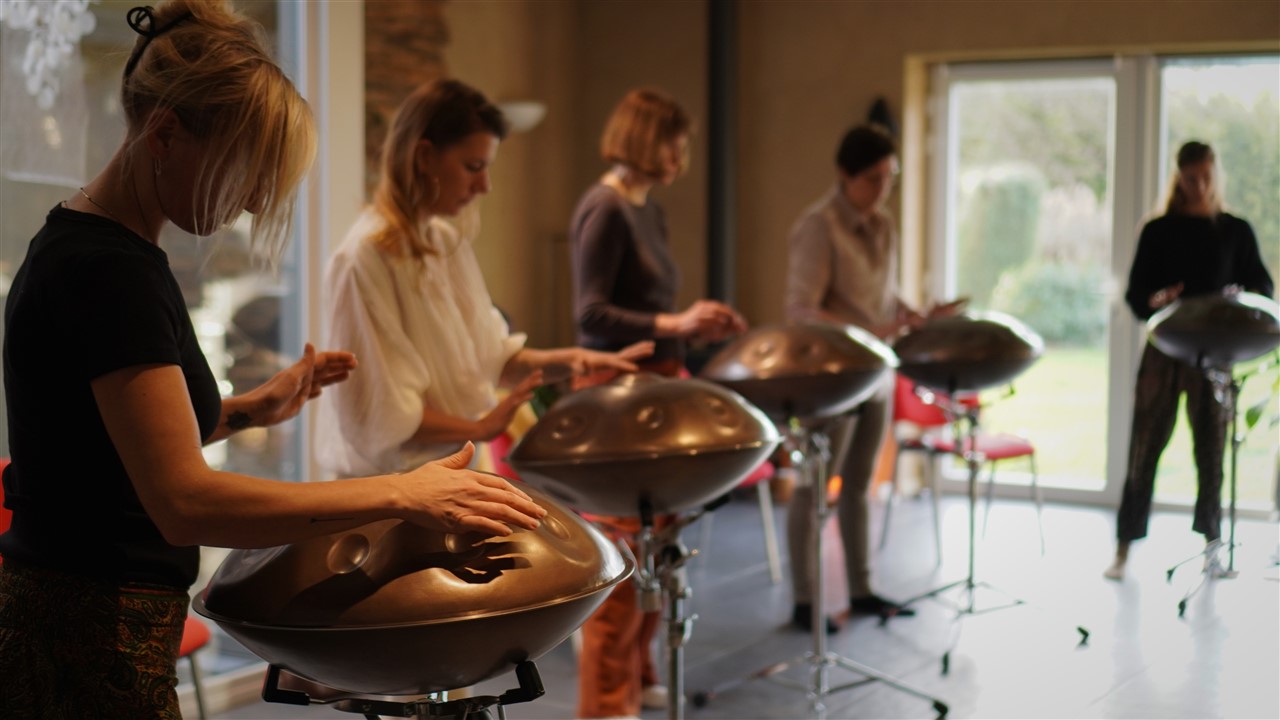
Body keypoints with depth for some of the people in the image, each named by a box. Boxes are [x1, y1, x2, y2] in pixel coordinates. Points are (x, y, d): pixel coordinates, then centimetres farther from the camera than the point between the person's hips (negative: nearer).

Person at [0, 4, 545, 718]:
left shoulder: (80, 244, 9)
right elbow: (184, 501, -30)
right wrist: (402, 494, -27)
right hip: (91, 655, -10)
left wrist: (247, 411, 9)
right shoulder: (108, 270, -22)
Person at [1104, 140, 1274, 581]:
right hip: (1164, 351, 0)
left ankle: (1211, 542, 19)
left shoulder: (1236, 232, 7)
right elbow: (1135, 293, 4)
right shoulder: (1158, 232, 5)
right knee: (1144, 448, -1)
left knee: (1211, 449, 5)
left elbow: (1263, 287, 7)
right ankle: (1124, 548, 4)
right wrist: (1154, 301, -18)